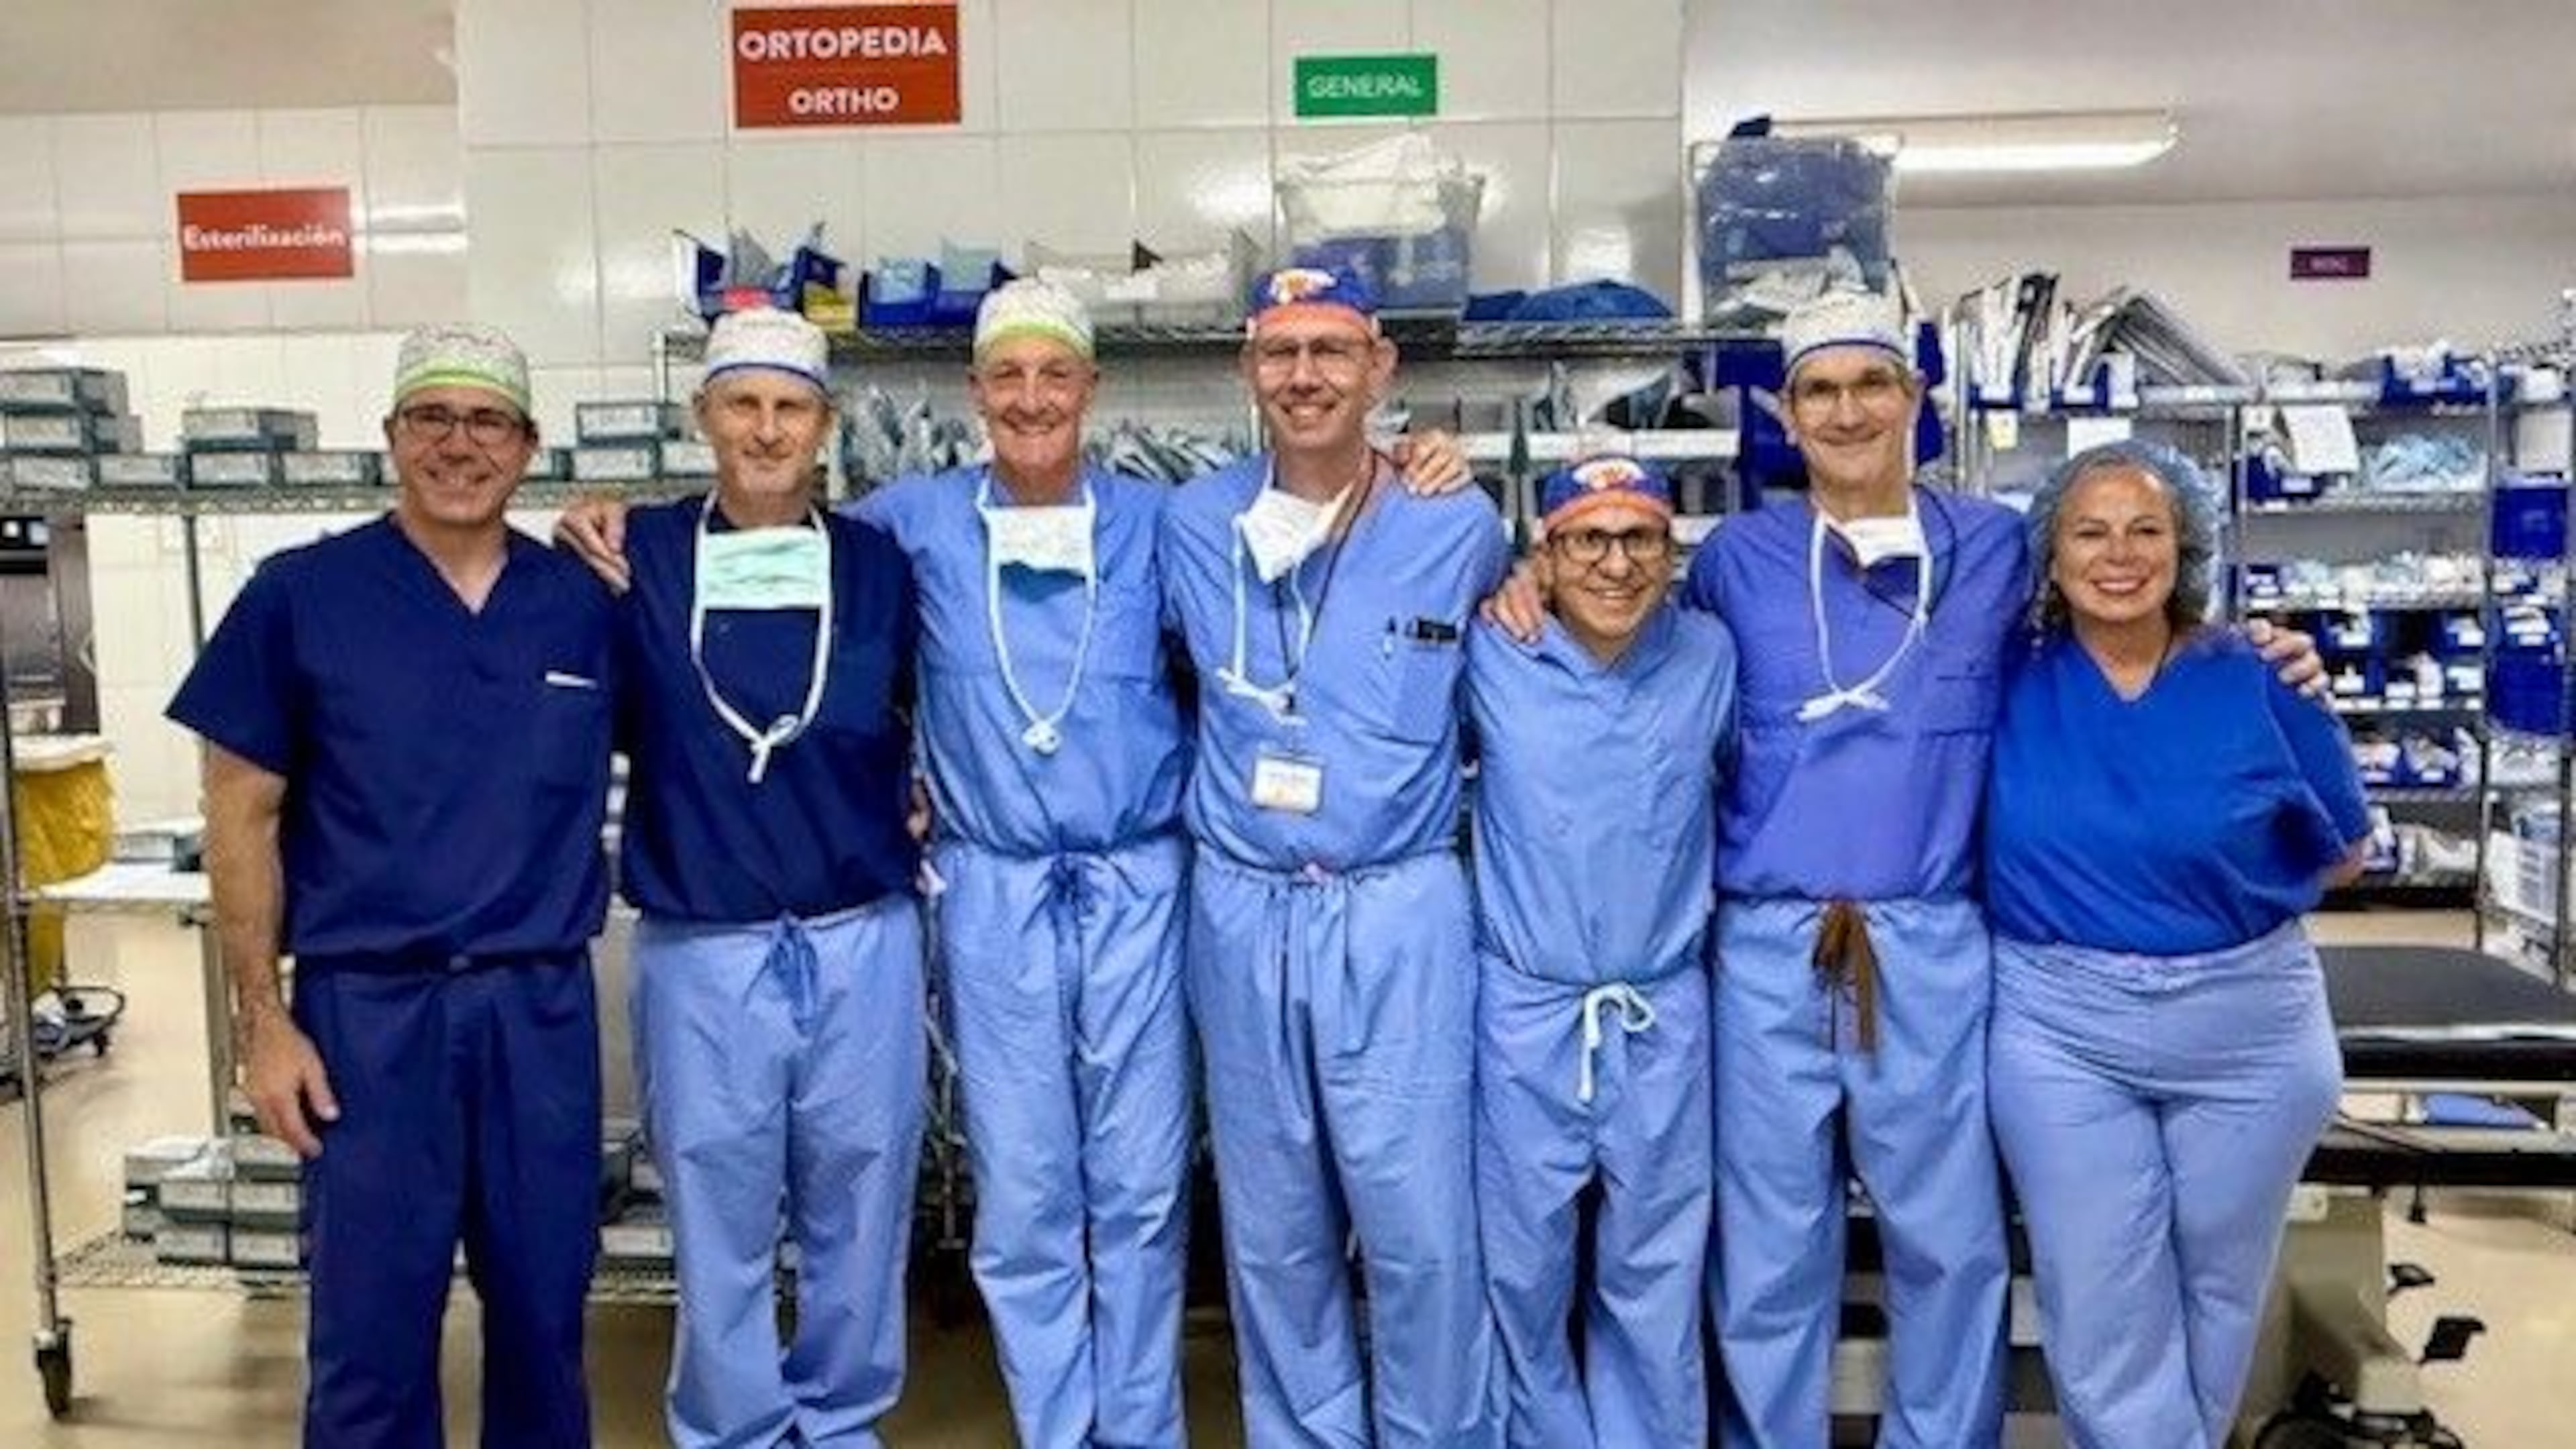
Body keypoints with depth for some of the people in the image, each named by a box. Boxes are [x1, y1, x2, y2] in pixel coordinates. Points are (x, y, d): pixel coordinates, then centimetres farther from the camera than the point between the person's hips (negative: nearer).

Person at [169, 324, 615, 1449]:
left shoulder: (585, 602, 3)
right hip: (368, 1006, -2)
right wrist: (262, 1019, -4)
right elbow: (242, 815, -1)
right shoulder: (300, 595, -3)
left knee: (545, 1312, 13)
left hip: (544, 1003, 2)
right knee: (371, 1330, 8)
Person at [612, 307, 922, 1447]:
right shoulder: (638, 559, 0)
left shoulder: (876, 563, 3)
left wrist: (914, 806, 3)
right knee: (718, 1233, 11)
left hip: (863, 946, 1)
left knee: (860, 1217, 14)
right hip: (701, 955, -1)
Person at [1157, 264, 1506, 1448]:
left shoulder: (1458, 526, -3)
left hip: (1399, 915, -2)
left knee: (1421, 1227, 1)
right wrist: (1216, 787, 11)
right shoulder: (1191, 524, 2)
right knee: (1272, 1229, 13)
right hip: (1240, 913, 3)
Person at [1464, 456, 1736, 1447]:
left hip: (1664, 1018, 1)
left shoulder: (1711, 657, 1)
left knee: (1657, 1281, 13)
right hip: (1523, 1012, -1)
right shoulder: (1491, 658, -5)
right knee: (1525, 1273, 12)